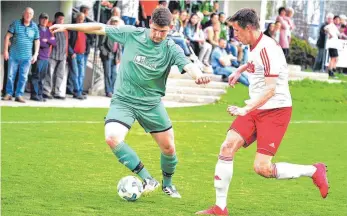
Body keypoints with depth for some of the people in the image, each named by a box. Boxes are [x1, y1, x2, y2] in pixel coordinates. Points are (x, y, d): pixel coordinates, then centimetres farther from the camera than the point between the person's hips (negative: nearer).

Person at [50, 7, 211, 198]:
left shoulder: (172, 49, -10)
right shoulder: (132, 34, -8)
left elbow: (188, 65, -28)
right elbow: (100, 28, -1)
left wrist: (198, 75, -53)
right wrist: (67, 26, -1)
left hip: (152, 103, 1)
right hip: (123, 101, 0)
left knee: (168, 147, 4)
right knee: (112, 138, -25)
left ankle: (167, 184, 36)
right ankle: (147, 179, -15)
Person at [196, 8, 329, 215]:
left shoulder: (267, 48, -20)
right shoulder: (256, 46, 9)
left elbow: (270, 89, -26)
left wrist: (246, 109, -31)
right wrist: (240, 70, 39)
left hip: (275, 110, -9)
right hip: (256, 110, 9)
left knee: (262, 168, -15)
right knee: (227, 147, -6)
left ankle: (314, 171, 6)